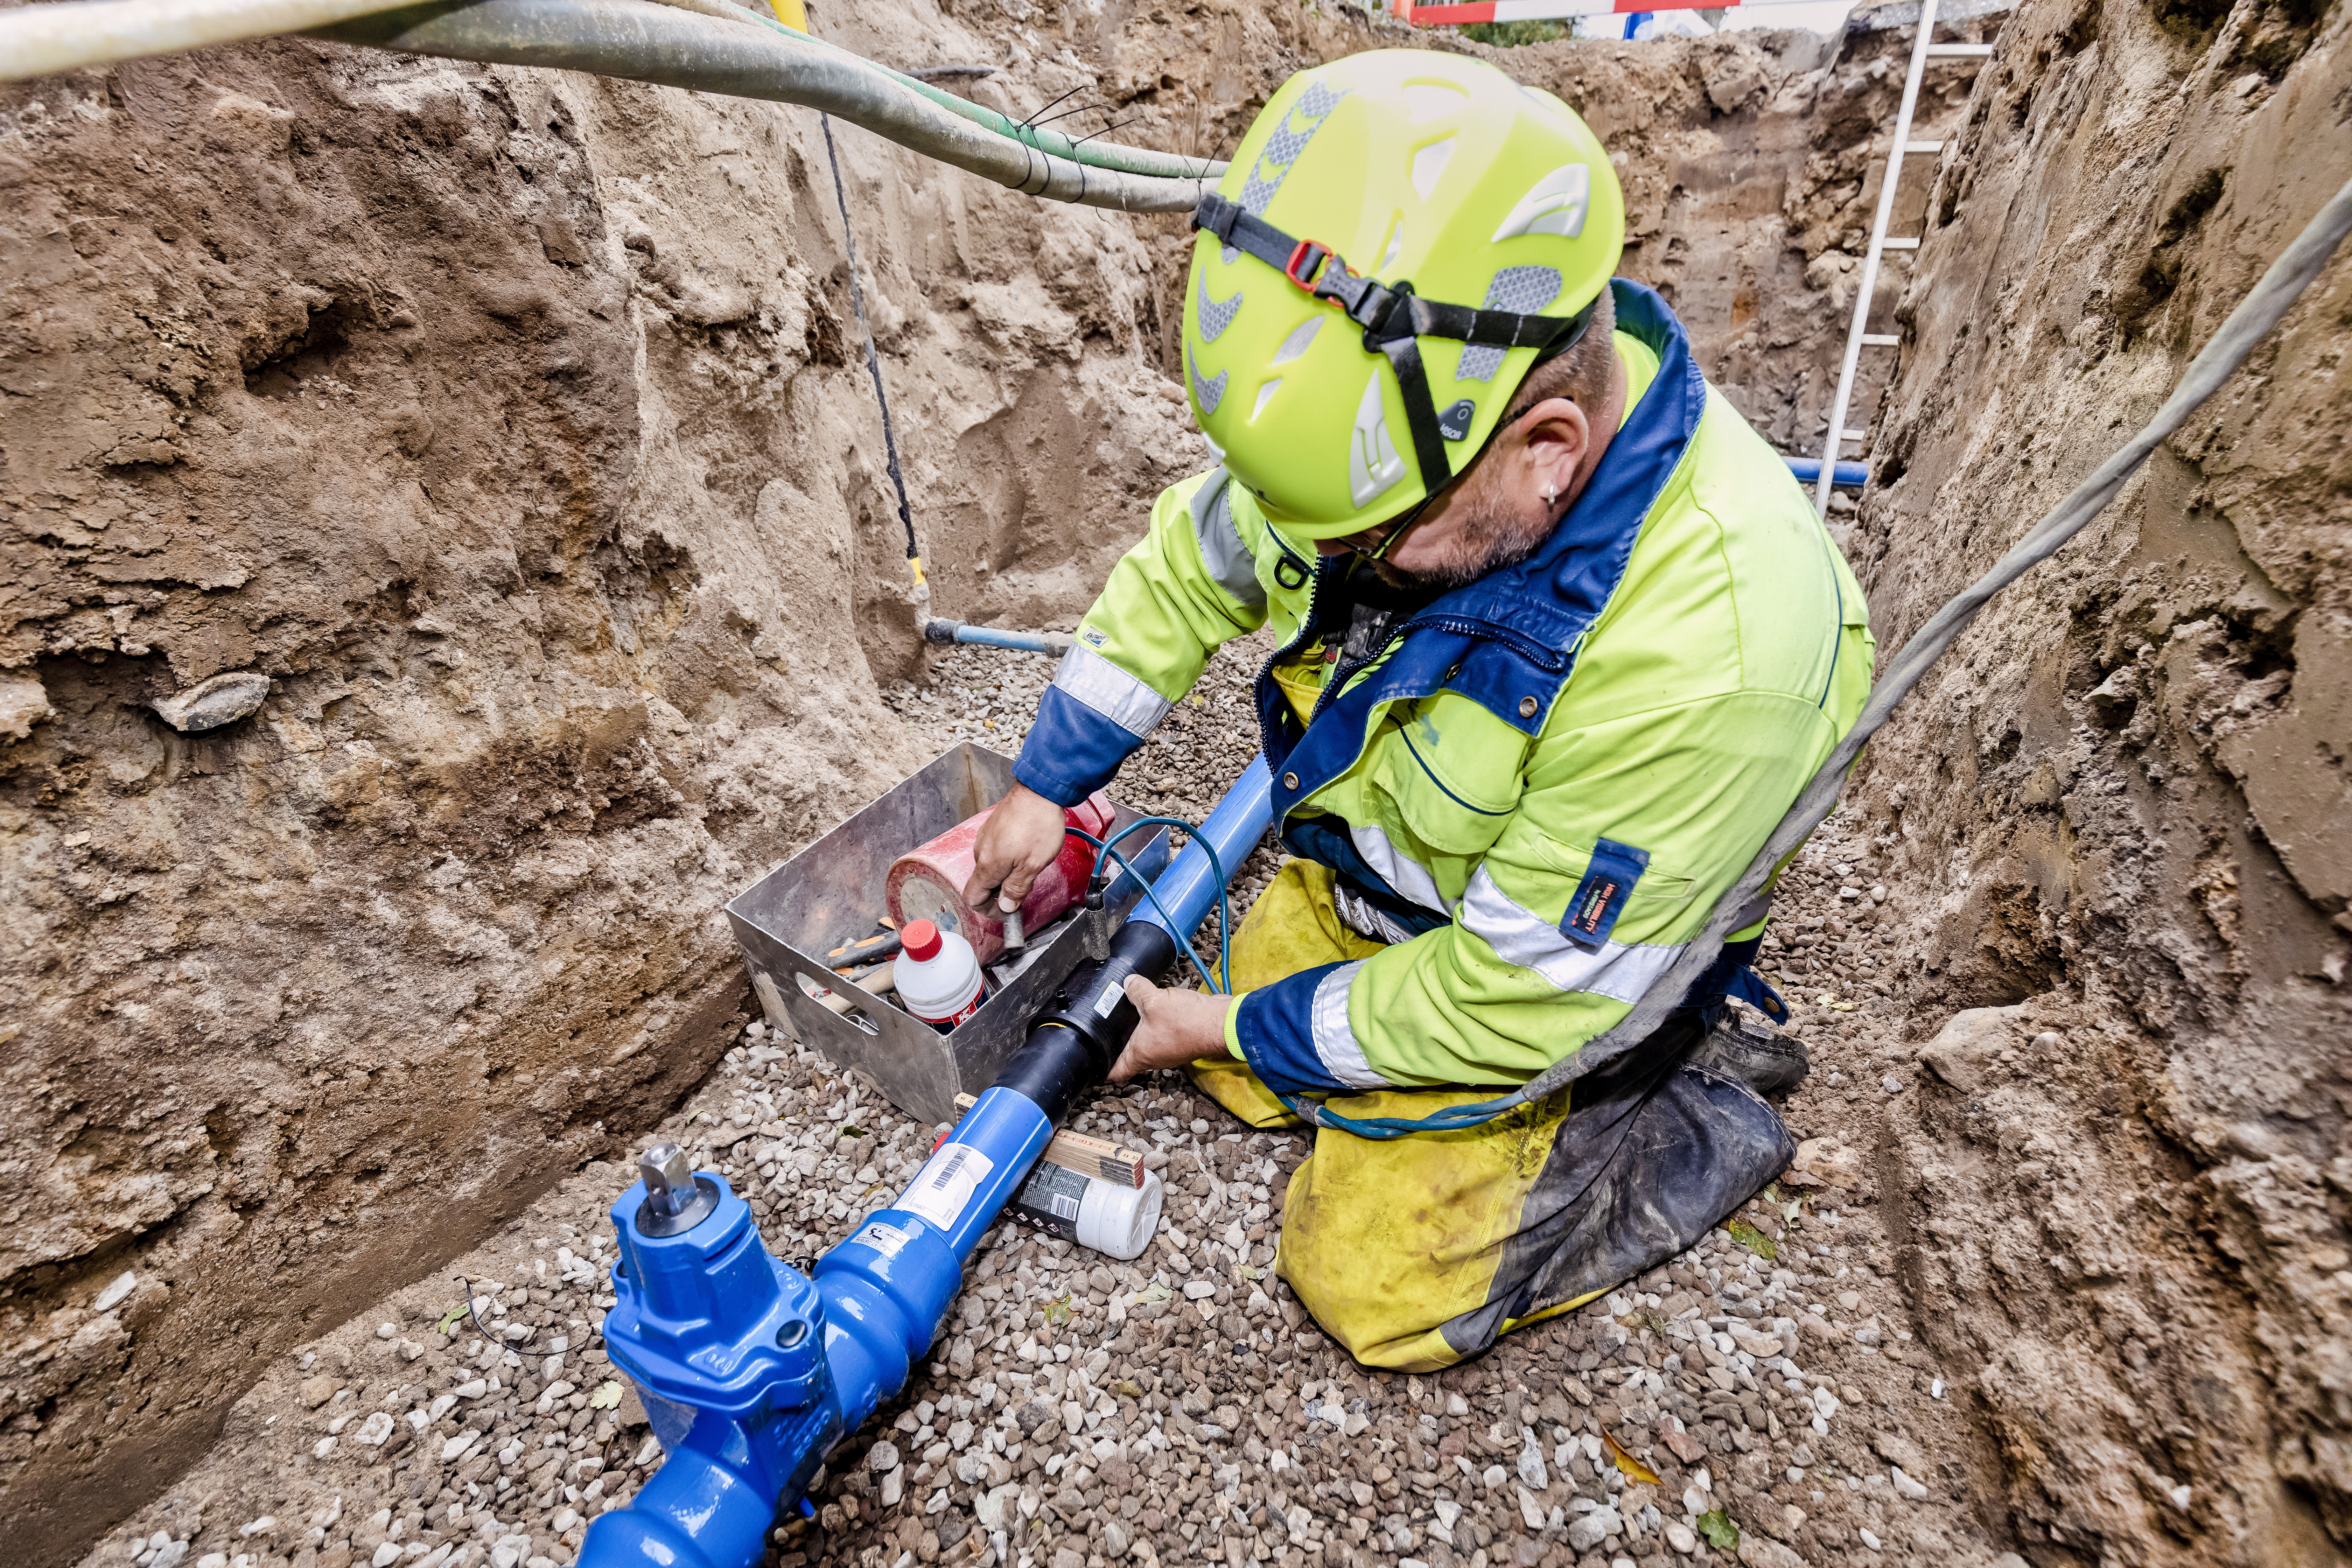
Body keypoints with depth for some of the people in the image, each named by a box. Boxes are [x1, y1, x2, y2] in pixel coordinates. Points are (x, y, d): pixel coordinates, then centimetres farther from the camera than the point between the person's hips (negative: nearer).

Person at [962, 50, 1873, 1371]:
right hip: (1364, 876, 6)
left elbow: (1522, 995, -29)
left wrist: (1240, 1028, -16)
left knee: (1369, 1283, -1)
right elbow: (1190, 566, -3)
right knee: (1237, 1080, 16)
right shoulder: (1397, 411, -21)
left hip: (1550, 985, -6)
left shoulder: (1713, 647, -41)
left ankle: (1703, 1123, 13)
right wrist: (1044, 788, 2)